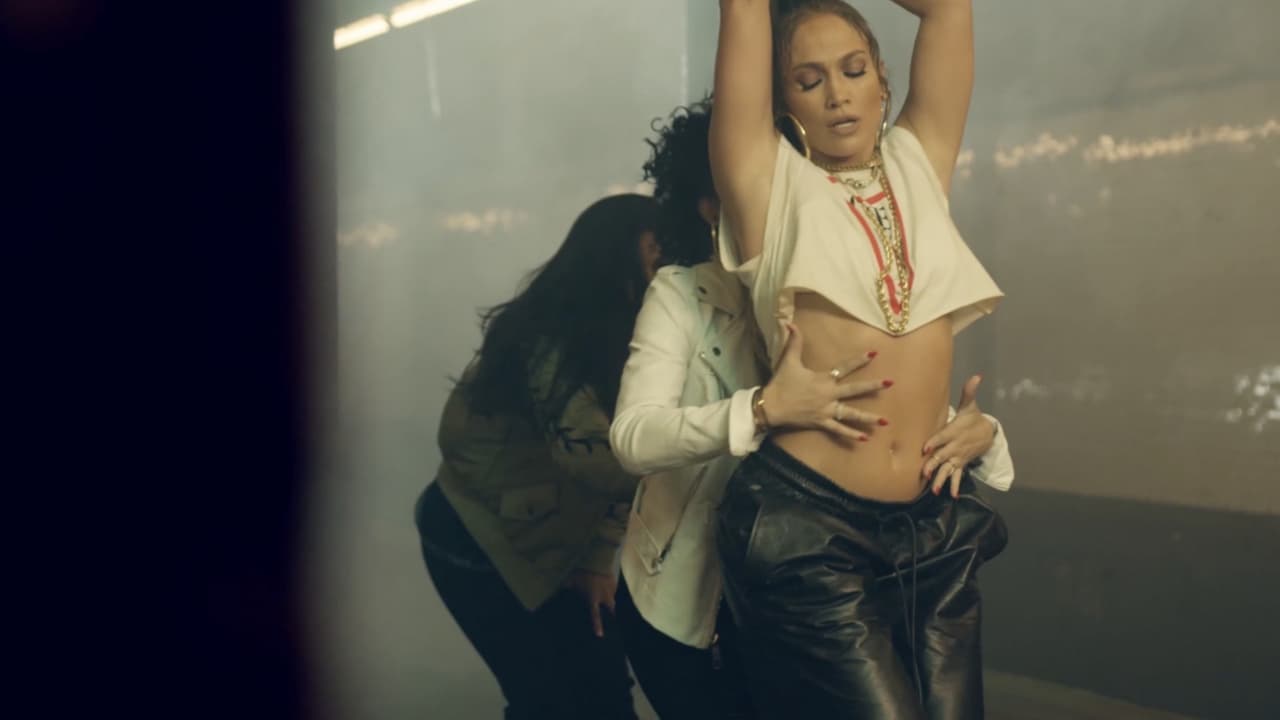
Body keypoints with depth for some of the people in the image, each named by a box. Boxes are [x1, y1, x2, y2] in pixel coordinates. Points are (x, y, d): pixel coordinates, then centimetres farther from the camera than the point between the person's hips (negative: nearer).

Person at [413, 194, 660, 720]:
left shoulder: (619, 341, 0)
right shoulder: (551, 339, -25)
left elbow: (619, 461, 2)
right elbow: (600, 459, -39)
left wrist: (599, 558, -6)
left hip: (549, 540, 7)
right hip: (479, 540, -7)